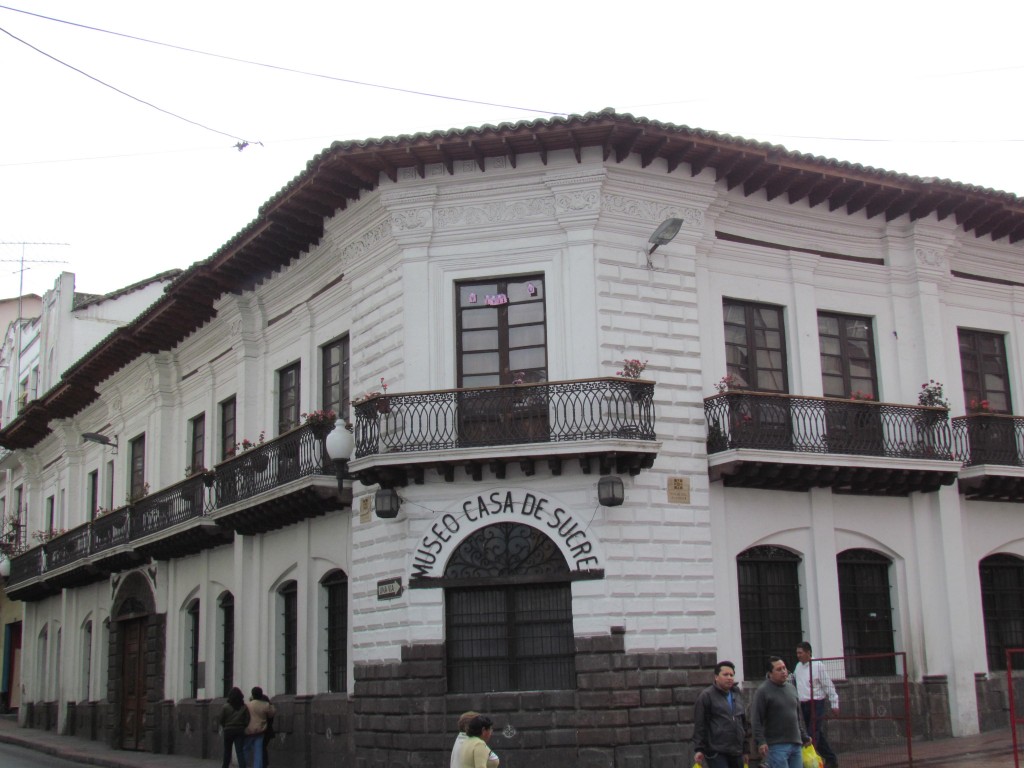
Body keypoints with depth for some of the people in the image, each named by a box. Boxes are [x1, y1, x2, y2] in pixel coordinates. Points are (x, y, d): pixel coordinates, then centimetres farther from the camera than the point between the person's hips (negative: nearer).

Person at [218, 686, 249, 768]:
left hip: (228, 731, 0)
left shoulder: (225, 706, -7)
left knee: (227, 752, 15)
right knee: (240, 752, -2)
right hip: (240, 731, 1)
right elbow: (247, 721, -5)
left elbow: (221, 720, -5)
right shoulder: (244, 707, -3)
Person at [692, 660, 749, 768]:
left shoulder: (737, 695, 17)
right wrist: (699, 749, -11)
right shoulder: (706, 696, -3)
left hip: (736, 752, 7)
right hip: (716, 752, -7)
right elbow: (699, 725, -6)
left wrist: (744, 749, 21)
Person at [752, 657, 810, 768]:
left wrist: (804, 736, 21)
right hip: (776, 745, -7)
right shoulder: (763, 691, -7)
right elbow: (756, 719, -12)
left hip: (796, 744, 7)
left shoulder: (792, 689, 15)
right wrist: (760, 741, -19)